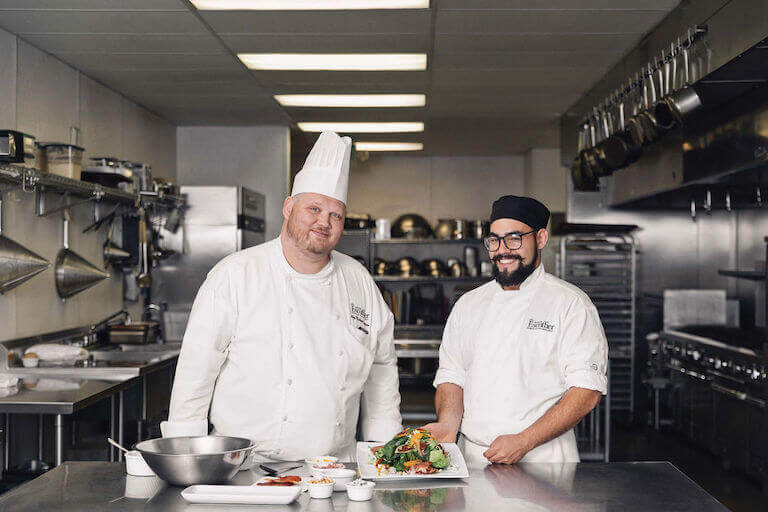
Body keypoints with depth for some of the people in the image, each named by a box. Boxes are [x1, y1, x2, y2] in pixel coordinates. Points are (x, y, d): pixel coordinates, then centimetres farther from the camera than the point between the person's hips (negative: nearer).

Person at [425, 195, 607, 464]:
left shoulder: (571, 303, -2)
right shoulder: (467, 305, 13)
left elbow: (587, 390, -8)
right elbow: (451, 375, 14)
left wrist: (523, 442, -15)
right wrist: (449, 423, -7)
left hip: (542, 462, -4)